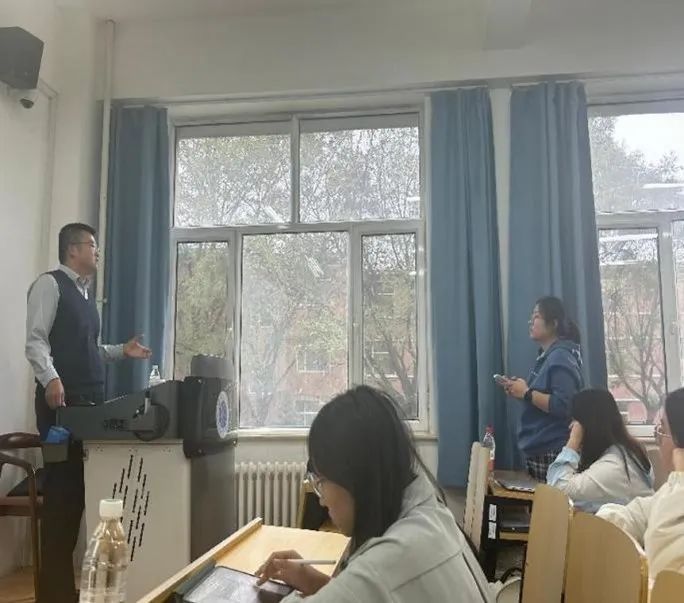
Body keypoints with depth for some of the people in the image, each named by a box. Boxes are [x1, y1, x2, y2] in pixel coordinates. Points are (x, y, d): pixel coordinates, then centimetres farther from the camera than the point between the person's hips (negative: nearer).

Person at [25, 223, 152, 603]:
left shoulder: (86, 294, 22)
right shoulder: (50, 284, -4)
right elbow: (36, 340, -14)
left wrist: (122, 351, 14)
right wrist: (50, 378, -29)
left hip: (90, 400, 8)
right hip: (62, 400, -8)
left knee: (82, 485, 9)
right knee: (62, 486, -4)